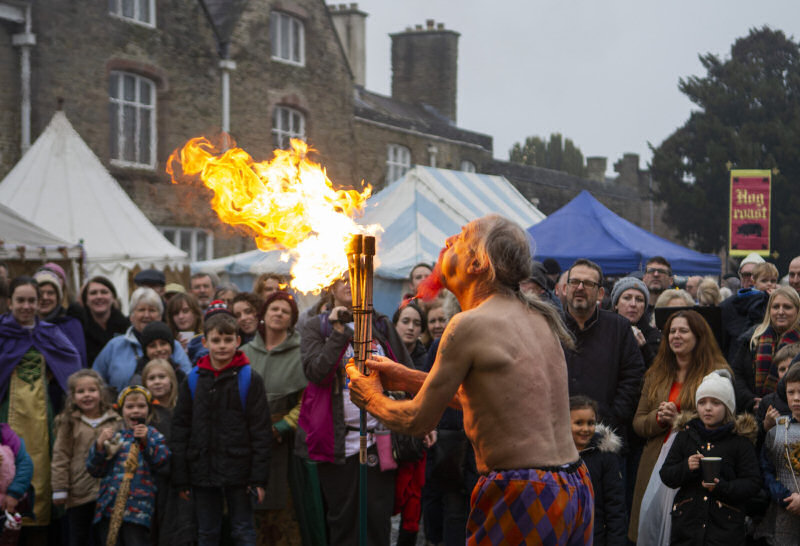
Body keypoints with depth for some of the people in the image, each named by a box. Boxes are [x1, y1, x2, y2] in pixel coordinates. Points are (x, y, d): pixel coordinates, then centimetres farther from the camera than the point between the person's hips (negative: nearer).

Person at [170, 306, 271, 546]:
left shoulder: (249, 379, -3)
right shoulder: (193, 380, 5)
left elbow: (261, 431, -3)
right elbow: (180, 429, 7)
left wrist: (259, 477, -9)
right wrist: (181, 479, 3)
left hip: (238, 470, -3)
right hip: (203, 471, 3)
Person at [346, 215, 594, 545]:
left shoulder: (469, 325, -12)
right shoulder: (536, 318, 12)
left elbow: (419, 421, -3)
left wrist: (372, 398, 18)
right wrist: (406, 378, 28)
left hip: (525, 498, -8)